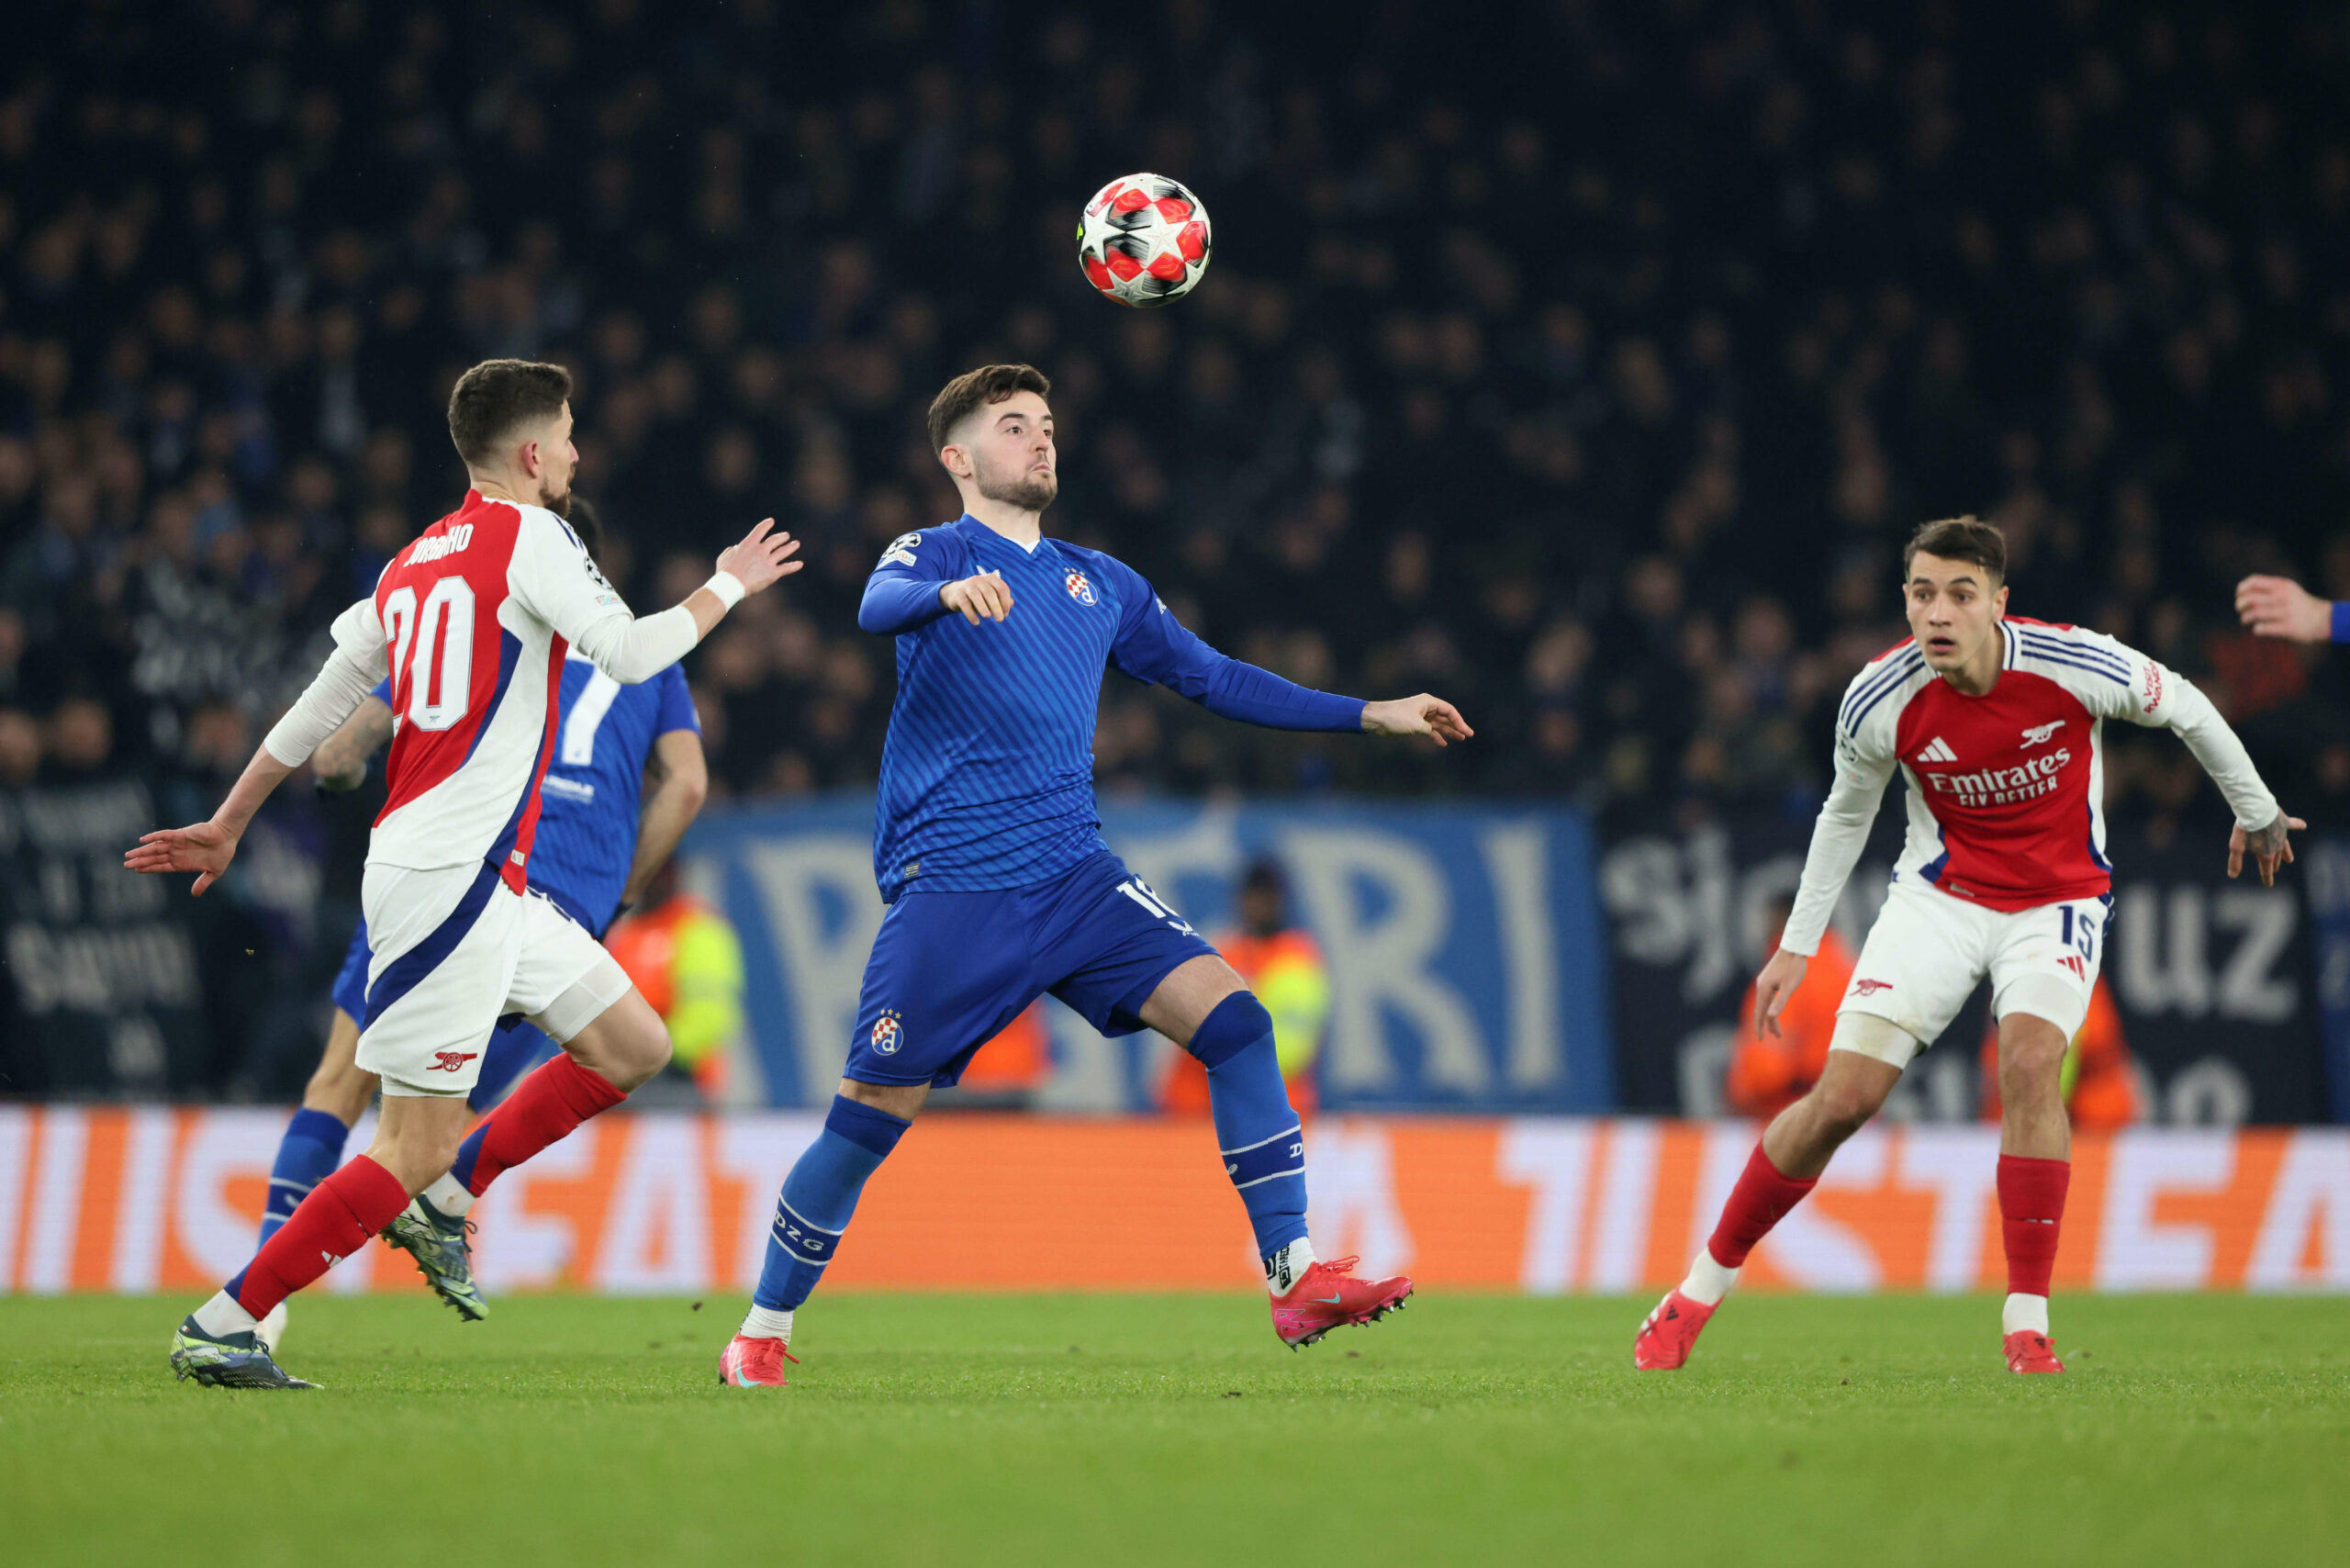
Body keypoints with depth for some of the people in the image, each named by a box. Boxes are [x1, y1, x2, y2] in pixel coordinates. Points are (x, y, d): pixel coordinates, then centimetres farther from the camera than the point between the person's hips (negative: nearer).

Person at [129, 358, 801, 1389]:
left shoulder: (415, 561, 16)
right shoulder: (526, 534, -8)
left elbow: (320, 705, 19)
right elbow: (630, 652, -16)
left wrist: (226, 827, 25)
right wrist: (729, 587, 1)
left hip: (490, 879, 10)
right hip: (450, 876, -10)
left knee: (633, 1046, 13)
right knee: (414, 1147, -9)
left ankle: (443, 1197, 17)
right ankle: (219, 1330, -7)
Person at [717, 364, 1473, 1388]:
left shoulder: (1101, 584, 18)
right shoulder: (935, 554, 2)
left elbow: (1214, 680, 26)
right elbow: (877, 609, -21)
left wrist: (1371, 717, 22)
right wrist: (948, 592, -45)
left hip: (1075, 878, 4)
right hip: (948, 889, -4)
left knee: (1231, 1016, -15)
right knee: (869, 1116, -6)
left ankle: (1294, 1279, -14)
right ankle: (763, 1334, 14)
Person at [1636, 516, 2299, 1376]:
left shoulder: (2076, 665, -21)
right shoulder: (1880, 700, -16)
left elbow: (2184, 706, -1)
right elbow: (1847, 811, 6)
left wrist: (2255, 810, 13)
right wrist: (1797, 944, 8)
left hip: (2058, 899, -1)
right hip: (1939, 893, 1)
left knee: (2030, 1057, -29)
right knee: (1844, 1096, -10)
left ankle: (2027, 1324, -21)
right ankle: (1704, 1283, 8)